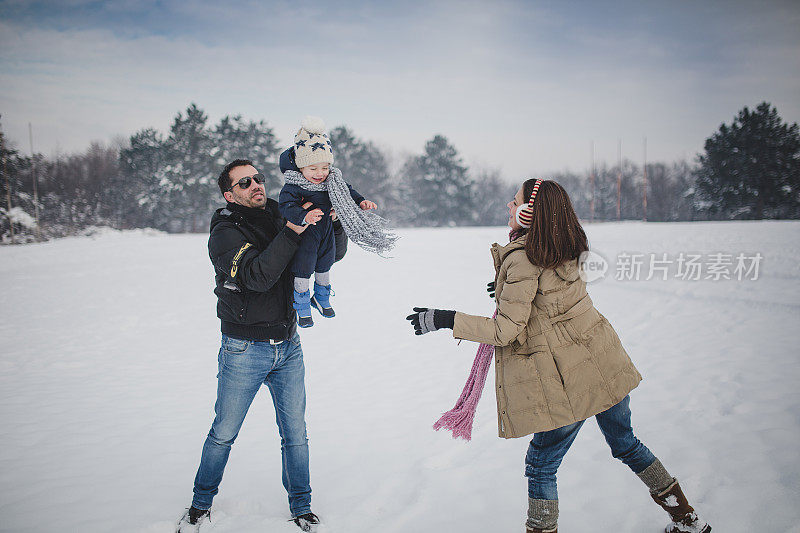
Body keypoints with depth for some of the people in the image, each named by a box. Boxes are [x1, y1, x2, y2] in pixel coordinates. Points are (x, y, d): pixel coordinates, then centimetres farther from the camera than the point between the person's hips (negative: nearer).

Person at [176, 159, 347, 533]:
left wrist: (333, 223, -13)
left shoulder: (283, 218, 2)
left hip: (288, 347, 4)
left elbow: (334, 254, 7)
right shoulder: (224, 234, -13)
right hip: (244, 350, -4)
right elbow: (257, 276, -29)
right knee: (223, 433, 10)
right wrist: (292, 233, -34)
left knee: (295, 433, 11)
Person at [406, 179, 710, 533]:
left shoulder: (522, 259, -18)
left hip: (570, 380, -8)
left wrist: (445, 320, -15)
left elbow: (507, 331, -19)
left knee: (541, 466, 7)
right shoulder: (566, 250, 5)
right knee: (625, 444, 25)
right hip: (606, 365, 9)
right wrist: (509, 289, 28)